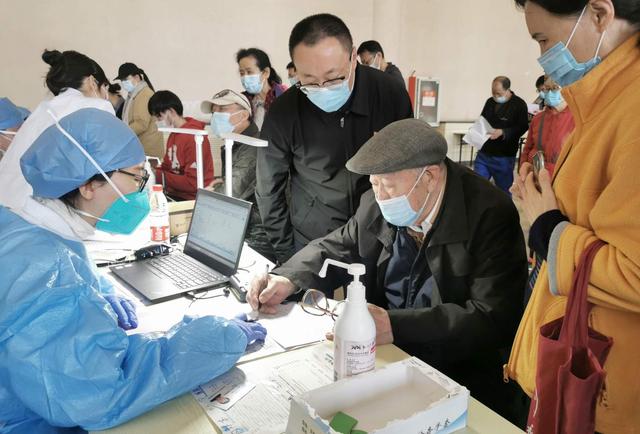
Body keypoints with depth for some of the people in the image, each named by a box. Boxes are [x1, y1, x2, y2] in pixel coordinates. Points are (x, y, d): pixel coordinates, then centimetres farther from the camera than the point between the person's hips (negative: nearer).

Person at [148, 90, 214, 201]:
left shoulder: (193, 137, -17)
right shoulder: (173, 134, 11)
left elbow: (193, 183, -20)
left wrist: (158, 176, -18)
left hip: (191, 199, -8)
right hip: (173, 194, 8)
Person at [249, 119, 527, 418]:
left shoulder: (490, 217, -18)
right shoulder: (377, 205, -1)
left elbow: (493, 319, -23)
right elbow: (337, 249, 14)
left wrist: (396, 326, -32)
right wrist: (287, 279, -6)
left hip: (459, 375, -5)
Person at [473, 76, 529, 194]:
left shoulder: (519, 104, -7)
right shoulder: (490, 102, 11)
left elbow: (522, 127, -14)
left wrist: (503, 132, -26)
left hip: (504, 157, -5)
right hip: (484, 153, 5)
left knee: (504, 190, 9)